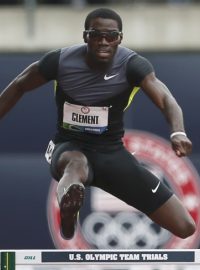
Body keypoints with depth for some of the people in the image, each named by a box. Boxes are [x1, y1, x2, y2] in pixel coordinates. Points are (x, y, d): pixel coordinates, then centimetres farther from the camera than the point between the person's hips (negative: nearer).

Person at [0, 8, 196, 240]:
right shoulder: (60, 61, -14)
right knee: (76, 164, -44)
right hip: (69, 147, -2)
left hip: (112, 153, 2)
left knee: (185, 227, -4)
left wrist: (178, 132, -53)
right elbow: (19, 87, 3)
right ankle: (69, 210, -74)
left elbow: (166, 99, -32)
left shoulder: (132, 65, -16)